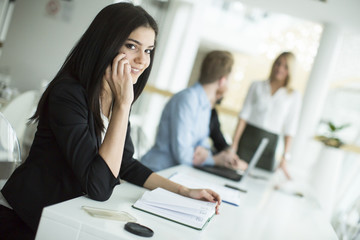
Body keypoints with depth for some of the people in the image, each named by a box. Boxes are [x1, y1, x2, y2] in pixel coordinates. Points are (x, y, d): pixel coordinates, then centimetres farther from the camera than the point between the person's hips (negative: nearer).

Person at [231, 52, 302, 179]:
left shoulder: (294, 96, 7)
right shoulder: (257, 85, 9)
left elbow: (290, 129, 4)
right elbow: (244, 115, 3)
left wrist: (285, 157, -4)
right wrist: (234, 144, -5)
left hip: (269, 145, 0)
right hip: (247, 139, 0)